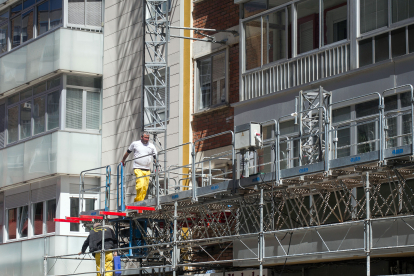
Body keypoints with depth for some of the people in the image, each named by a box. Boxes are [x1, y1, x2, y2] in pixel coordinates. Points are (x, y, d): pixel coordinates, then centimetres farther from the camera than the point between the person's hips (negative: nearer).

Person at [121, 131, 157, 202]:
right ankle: (138, 200, -11)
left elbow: (155, 158, 10)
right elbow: (127, 152, 21)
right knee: (140, 185, -22)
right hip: (138, 169, -4)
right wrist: (123, 161, 31)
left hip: (147, 170, 4)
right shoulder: (135, 144, 6)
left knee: (145, 188, 0)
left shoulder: (151, 146, 11)